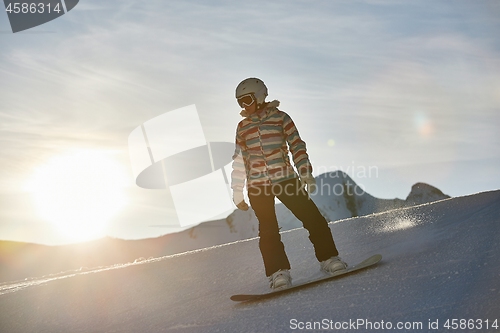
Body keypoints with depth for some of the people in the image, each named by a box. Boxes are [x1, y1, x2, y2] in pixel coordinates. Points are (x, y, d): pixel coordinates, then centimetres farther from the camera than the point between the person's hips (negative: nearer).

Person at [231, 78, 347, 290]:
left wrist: (305, 172, -10)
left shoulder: (280, 117, 3)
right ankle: (278, 273, -2)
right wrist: (237, 191, 12)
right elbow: (239, 160, 15)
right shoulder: (242, 127, 12)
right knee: (268, 229, -6)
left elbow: (297, 146, 1)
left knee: (313, 218, -5)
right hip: (258, 185, 2)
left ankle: (328, 259, 7)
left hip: (285, 179, -1)